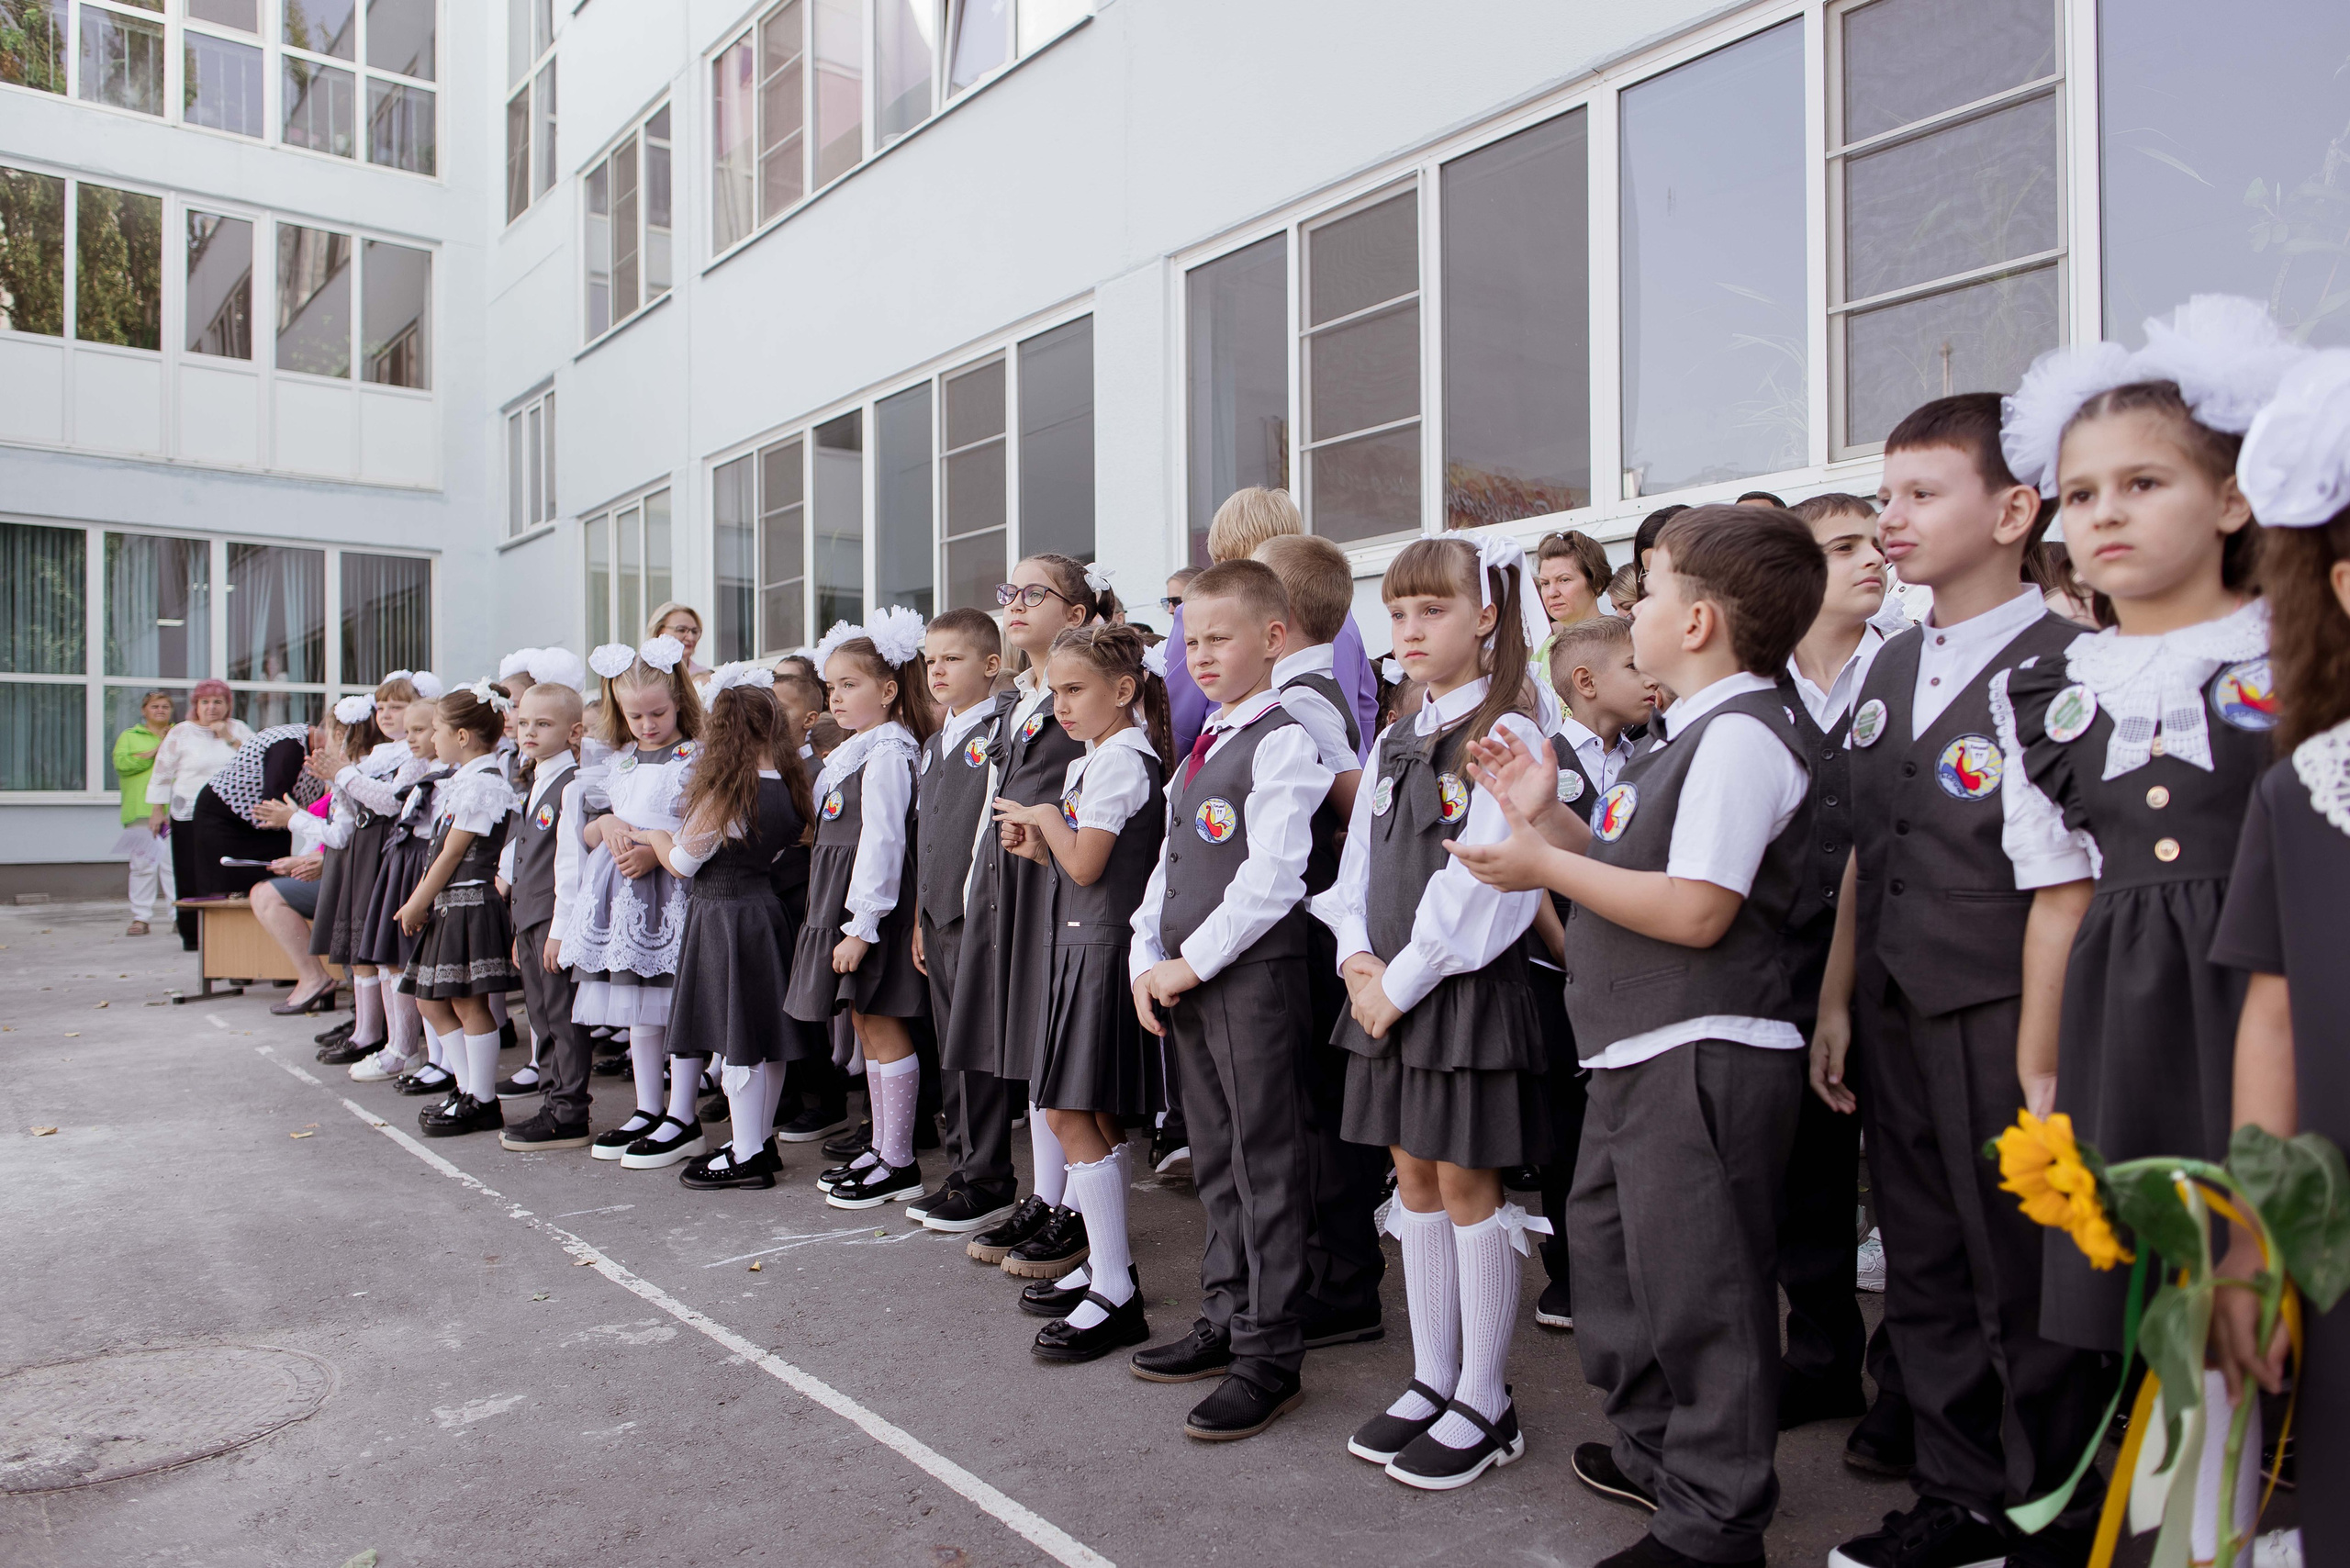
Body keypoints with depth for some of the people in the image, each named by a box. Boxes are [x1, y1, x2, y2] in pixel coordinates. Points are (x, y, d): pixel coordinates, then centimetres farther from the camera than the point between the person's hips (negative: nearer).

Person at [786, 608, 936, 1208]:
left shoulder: (887, 754, -15)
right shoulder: (853, 752, 16)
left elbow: (882, 843, -21)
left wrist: (862, 926, -22)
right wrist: (844, 921, 18)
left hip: (872, 909, -10)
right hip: (845, 908, 10)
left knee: (883, 1027, -3)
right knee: (865, 1024, 14)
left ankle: (899, 1163, 6)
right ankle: (881, 1149, 24)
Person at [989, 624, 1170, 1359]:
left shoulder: (1120, 759, -14)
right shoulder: (1091, 761, 16)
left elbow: (1087, 864, -19)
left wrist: (1045, 816, -4)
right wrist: (1036, 845, 3)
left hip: (1103, 948, -10)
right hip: (1084, 944, 10)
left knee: (1069, 1114, -9)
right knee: (1095, 1119, 14)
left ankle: (1116, 1296, -3)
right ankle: (1109, 1264, 24)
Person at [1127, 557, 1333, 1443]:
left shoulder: (1282, 741, -11)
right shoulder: (1202, 746, 17)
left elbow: (1271, 879, -18)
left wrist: (1193, 963, -14)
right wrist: (1147, 961, 6)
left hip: (1253, 976, -9)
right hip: (1183, 980, 9)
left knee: (1266, 1165, -1)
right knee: (1215, 1161, 17)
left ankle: (1271, 1358, 8)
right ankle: (1226, 1320, 30)